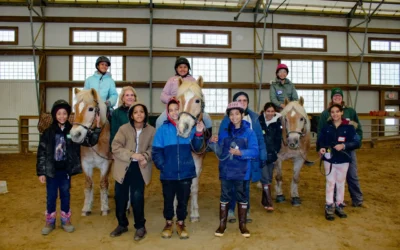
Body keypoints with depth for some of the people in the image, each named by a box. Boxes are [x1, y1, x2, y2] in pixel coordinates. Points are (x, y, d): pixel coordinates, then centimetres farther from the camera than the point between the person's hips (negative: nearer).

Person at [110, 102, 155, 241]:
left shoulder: (151, 130, -5)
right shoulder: (124, 128, -7)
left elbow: (153, 148, 0)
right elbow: (115, 147, -13)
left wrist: (145, 157, -20)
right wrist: (132, 155, -24)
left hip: (140, 168, -1)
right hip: (123, 167, 2)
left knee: (137, 197, -6)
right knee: (120, 197, 10)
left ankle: (140, 227, 15)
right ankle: (122, 225, 32)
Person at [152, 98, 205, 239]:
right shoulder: (163, 129, -5)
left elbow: (196, 148, -4)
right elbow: (156, 151, -4)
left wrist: (199, 134, -18)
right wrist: (162, 165, -13)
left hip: (186, 172, 1)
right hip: (168, 173, -1)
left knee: (183, 200, 14)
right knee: (168, 200, 15)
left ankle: (181, 224, 33)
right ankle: (168, 223, 36)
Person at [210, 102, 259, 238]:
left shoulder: (249, 132, -6)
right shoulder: (224, 132, 3)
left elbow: (255, 152, -13)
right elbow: (218, 150, 13)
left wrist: (240, 152, -29)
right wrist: (212, 141, -8)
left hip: (241, 172, -2)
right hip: (225, 171, 2)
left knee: (242, 197, 11)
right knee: (225, 197, 10)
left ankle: (242, 225, 27)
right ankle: (222, 224, 24)